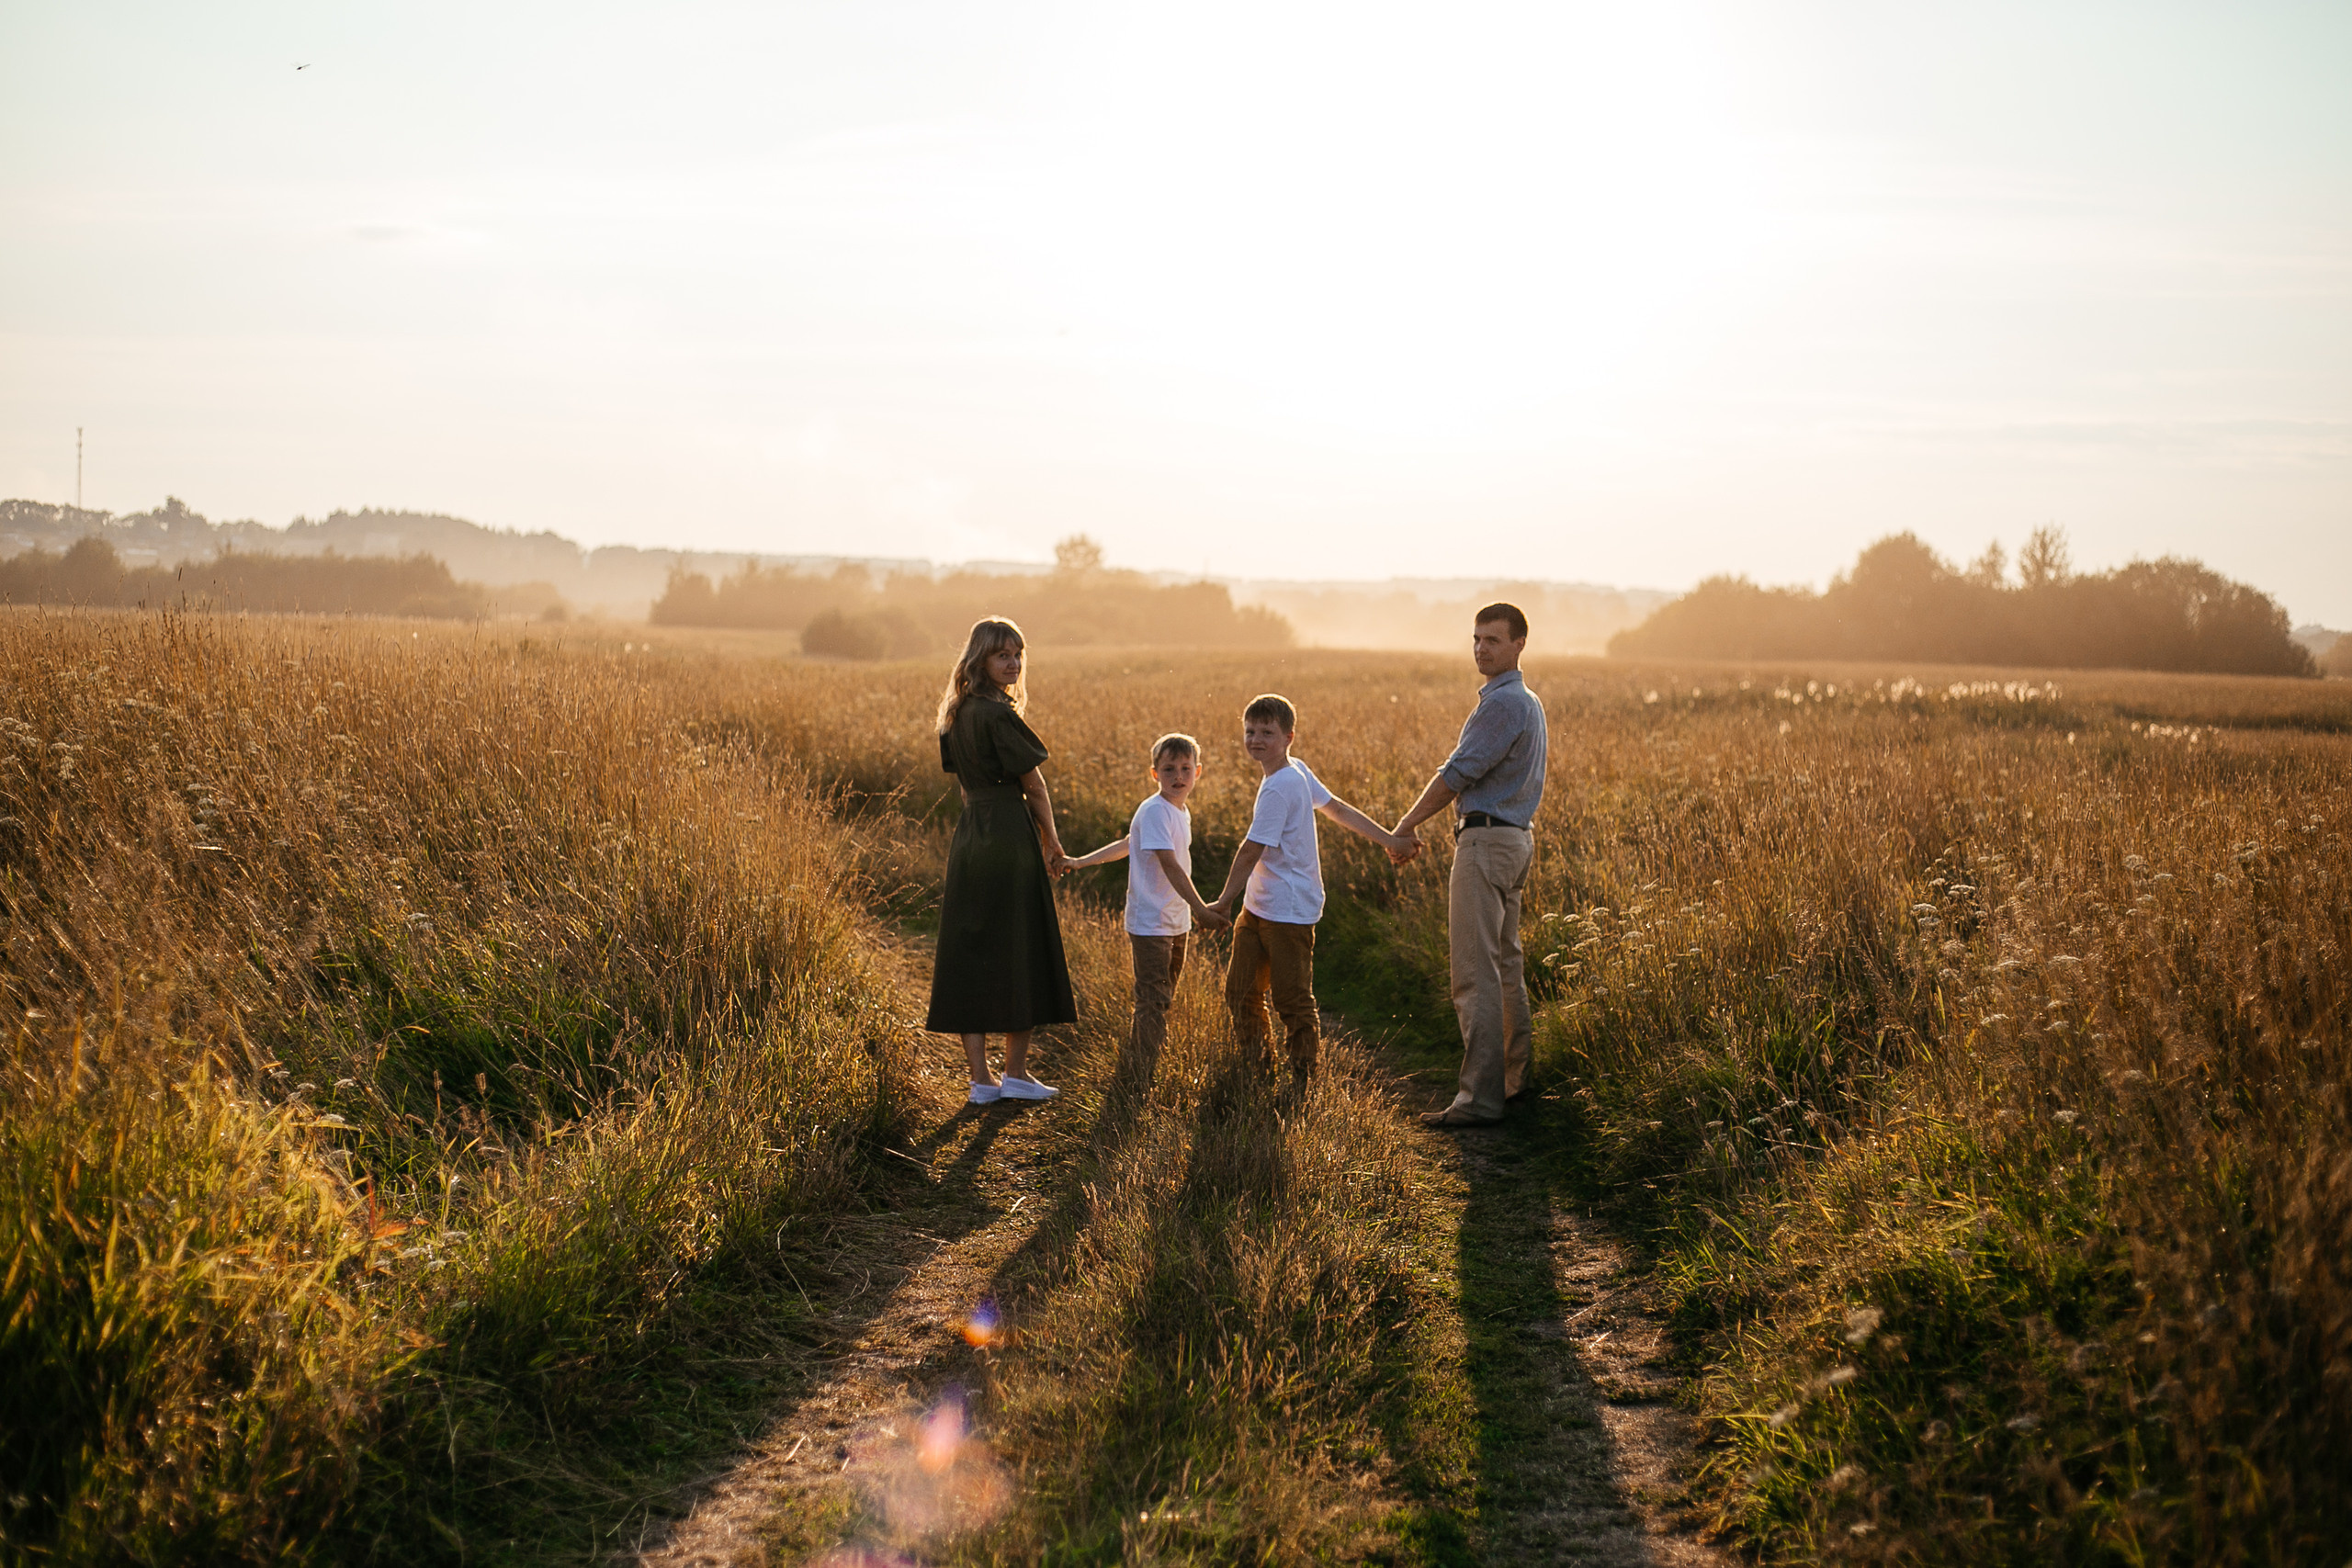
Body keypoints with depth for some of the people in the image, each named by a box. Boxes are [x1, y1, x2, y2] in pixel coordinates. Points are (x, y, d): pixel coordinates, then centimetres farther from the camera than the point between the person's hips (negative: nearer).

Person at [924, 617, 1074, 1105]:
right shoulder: (998, 715, -14)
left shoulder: (956, 715, 10)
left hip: (968, 839, 8)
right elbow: (1033, 783, -9)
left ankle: (980, 1078, 8)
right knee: (1020, 954, 4)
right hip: (1010, 837, -8)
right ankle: (1016, 1072, 9)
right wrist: (1051, 840, 4)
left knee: (970, 955, 6)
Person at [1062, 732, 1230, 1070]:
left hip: (1176, 924, 9)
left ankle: (1137, 1062, 27)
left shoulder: (1180, 813, 11)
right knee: (1153, 1001, -10)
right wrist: (1200, 909, -35)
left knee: (1164, 1000, 15)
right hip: (1150, 924, -9)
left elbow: (1127, 844, 20)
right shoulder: (1154, 811, -17)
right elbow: (1169, 865, -26)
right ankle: (1147, 1077, -9)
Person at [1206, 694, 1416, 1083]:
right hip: (1258, 906, 9)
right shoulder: (1298, 772, 8)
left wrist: (1224, 901, -10)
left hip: (1289, 912, -9)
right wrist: (1389, 840, 18)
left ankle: (1303, 1082, 8)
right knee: (1240, 993, 10)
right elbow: (1339, 809, 14)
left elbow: (1252, 851, -18)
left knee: (1292, 1001, -2)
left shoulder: (1278, 788, -19)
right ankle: (1258, 1069, 22)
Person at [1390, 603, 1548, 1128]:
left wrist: (1407, 824, -5)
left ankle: (1480, 1098, -13)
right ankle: (1514, 1079, 24)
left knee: (1475, 971, -11)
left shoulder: (1502, 704, -16)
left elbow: (1457, 774, -15)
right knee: (1505, 964, 17)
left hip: (1487, 842, -11)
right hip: (1516, 836, 11)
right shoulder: (1529, 703, 17)